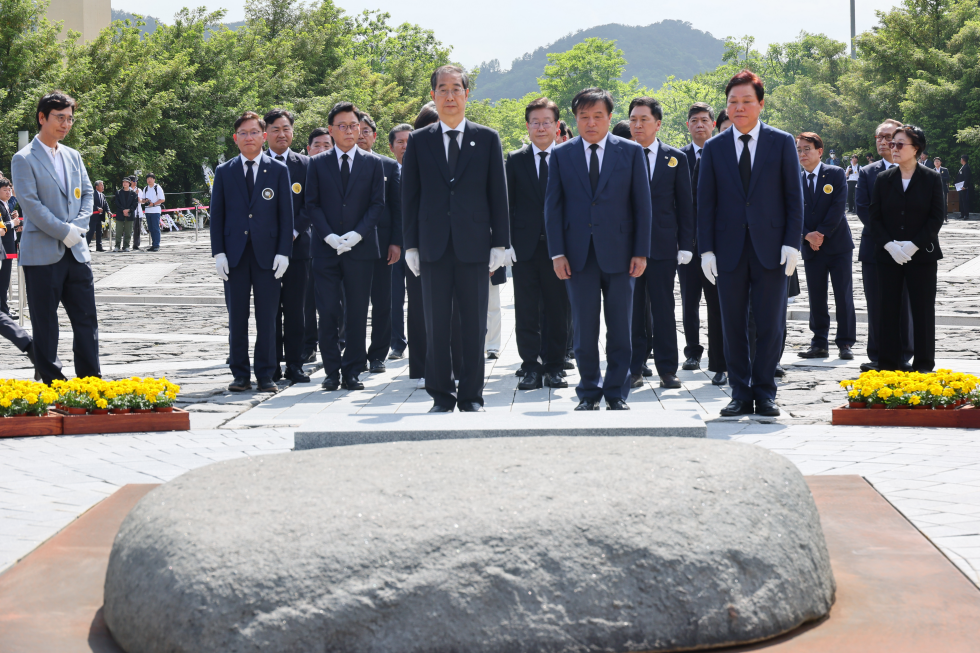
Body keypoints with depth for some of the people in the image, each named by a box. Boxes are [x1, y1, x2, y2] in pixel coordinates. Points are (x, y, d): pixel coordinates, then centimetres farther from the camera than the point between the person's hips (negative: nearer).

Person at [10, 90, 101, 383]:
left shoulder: (73, 156, 14)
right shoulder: (24, 159, -6)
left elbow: (87, 193, 15)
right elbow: (30, 204, -13)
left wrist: (78, 226, -3)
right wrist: (64, 232, -15)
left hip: (76, 250, 6)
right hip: (42, 254, -6)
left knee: (86, 319, 5)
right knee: (45, 324, 1)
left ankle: (90, 381, 11)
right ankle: (51, 383, 7)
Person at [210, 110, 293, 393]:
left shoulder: (279, 170, 6)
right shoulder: (224, 172, 9)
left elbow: (286, 214, 4)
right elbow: (216, 215, 8)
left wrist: (283, 252, -5)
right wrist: (218, 252, -2)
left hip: (267, 254, -1)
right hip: (234, 253, 1)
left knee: (267, 317, 1)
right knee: (236, 317, 3)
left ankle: (265, 375, 8)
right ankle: (240, 375, 10)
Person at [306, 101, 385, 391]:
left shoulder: (373, 163, 9)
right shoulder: (317, 163, 9)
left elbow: (377, 204, 3)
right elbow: (312, 204, 4)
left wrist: (357, 234, -11)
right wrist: (328, 235, -10)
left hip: (360, 248, 0)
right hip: (326, 248, 0)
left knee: (357, 313, 1)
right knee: (328, 312, -4)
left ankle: (352, 372, 8)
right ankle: (332, 371, 6)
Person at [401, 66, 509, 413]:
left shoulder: (487, 139, 7)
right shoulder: (418, 141, 8)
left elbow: (498, 194, 6)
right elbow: (409, 197, 8)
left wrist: (499, 243, 0)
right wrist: (411, 245, 2)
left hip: (474, 245, -1)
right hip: (434, 247, 1)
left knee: (474, 326, 2)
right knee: (437, 327, 3)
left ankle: (471, 396, 11)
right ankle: (441, 396, 12)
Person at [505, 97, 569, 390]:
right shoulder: (514, 160, 7)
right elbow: (506, 204, 6)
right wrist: (507, 242, -4)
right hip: (525, 246, 0)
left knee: (558, 311, 4)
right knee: (527, 312, 0)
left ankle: (554, 368, 12)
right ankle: (531, 368, 6)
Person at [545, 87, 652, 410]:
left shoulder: (631, 152, 4)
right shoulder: (561, 155, 7)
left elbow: (642, 204, 3)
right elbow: (553, 206, 5)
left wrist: (640, 252, -3)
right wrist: (557, 253, -3)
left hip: (619, 252, 0)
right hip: (579, 255, 1)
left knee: (620, 331, 4)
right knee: (584, 330, 3)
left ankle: (616, 394, 14)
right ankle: (588, 393, 13)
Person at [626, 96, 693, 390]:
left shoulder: (676, 158, 7)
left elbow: (684, 205, 7)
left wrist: (685, 245, 0)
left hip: (663, 245, 0)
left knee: (664, 309, 3)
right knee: (631, 310, 3)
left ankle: (667, 369, 10)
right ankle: (634, 370, 9)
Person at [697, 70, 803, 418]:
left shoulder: (782, 143, 4)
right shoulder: (714, 148, 7)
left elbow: (794, 197, 2)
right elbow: (705, 202, 7)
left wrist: (792, 243, -6)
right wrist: (706, 249, -1)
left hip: (770, 247, -1)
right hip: (729, 249, 1)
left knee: (770, 323, 1)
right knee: (733, 324, 4)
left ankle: (764, 393, 11)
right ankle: (741, 394, 12)